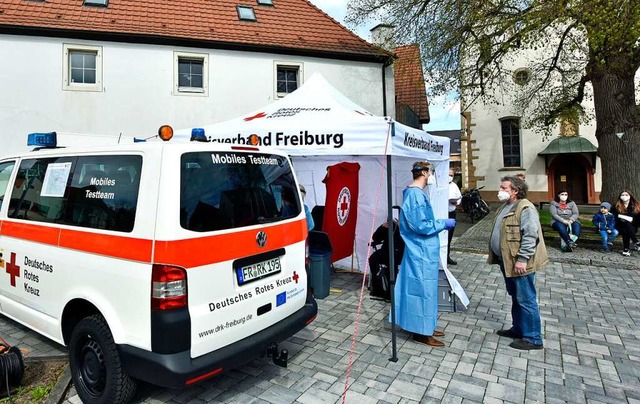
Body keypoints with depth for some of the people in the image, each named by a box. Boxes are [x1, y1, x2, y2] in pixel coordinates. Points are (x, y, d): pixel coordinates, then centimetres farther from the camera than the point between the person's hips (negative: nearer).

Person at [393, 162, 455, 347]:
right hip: (422, 252, -10)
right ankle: (421, 332, 12)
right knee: (423, 288, 0)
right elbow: (420, 225, -23)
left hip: (421, 250, 10)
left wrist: (439, 223, 16)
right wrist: (443, 223, -12)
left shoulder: (413, 192, 11)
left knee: (422, 288, 17)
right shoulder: (416, 194, -20)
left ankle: (425, 327, 29)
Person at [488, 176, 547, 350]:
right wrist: (496, 256, 22)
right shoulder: (506, 206, 14)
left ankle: (533, 339, 11)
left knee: (526, 300, 0)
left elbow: (530, 236, -24)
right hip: (507, 261, 10)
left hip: (519, 263, -10)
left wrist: (522, 259, -26)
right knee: (515, 298, 20)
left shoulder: (525, 208, -17)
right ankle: (518, 329, 33)